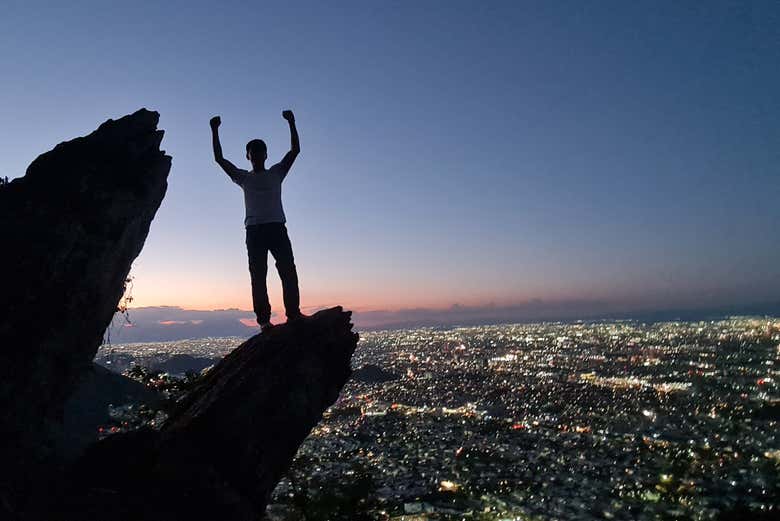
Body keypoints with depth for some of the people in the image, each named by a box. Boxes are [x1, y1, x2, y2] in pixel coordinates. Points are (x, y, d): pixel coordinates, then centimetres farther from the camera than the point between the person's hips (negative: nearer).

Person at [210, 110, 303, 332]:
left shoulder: (276, 173, 16)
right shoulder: (243, 177, 17)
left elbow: (295, 150, 8)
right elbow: (219, 158, 11)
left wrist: (291, 123, 0)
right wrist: (214, 131, 4)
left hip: (277, 228, 0)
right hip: (254, 230, 0)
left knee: (288, 271, -8)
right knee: (258, 275, -4)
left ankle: (293, 313, -7)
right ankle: (263, 319, -4)